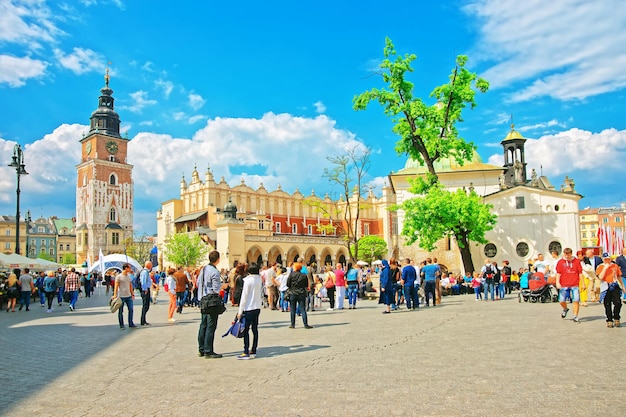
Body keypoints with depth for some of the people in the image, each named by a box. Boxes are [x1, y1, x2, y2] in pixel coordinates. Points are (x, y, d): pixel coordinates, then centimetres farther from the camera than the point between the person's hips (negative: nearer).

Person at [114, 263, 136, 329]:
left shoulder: (129, 276, 13)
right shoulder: (119, 276, -7)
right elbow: (116, 286, -9)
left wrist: (132, 294, 15)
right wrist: (115, 295, -16)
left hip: (129, 296, 6)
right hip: (121, 296, -6)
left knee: (131, 309, 6)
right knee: (121, 311, 4)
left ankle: (131, 323, 16)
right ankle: (121, 325, 12)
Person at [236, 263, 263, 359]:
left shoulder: (248, 280, -13)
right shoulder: (260, 280, 4)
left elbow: (244, 297, -12)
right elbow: (261, 295, 9)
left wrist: (240, 311, -8)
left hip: (249, 308, -6)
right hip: (257, 308, 7)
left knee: (246, 331, -3)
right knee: (255, 330, 10)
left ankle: (246, 353, -5)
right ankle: (253, 351, 16)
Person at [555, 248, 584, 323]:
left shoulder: (576, 261, 4)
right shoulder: (560, 262, 4)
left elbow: (580, 273, 9)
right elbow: (558, 273, 3)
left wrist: (583, 283, 8)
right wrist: (557, 282, -9)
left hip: (574, 285, 0)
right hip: (564, 285, 0)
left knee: (576, 300, -6)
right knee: (561, 301, -1)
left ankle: (575, 316, 7)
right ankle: (565, 309, 31)